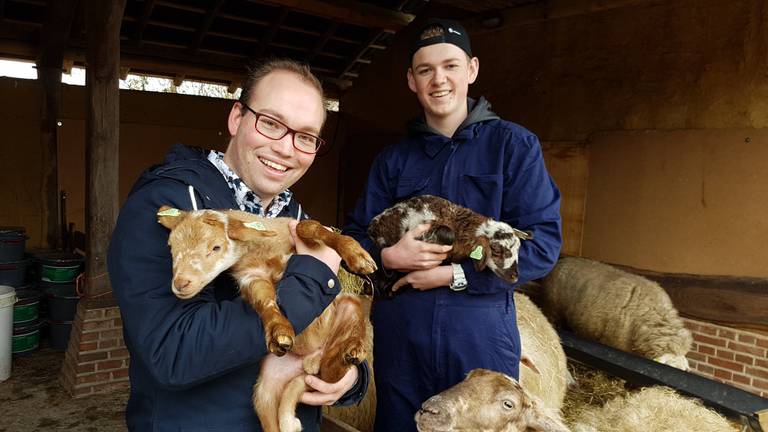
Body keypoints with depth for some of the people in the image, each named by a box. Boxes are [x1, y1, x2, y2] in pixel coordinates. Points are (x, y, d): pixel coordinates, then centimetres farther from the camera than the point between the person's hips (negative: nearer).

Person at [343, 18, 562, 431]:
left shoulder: (513, 144, -3)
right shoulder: (392, 159, 7)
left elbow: (543, 244, -10)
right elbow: (354, 237, 5)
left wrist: (455, 275, -18)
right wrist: (386, 256, -18)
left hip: (480, 331, -2)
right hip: (398, 333, 3)